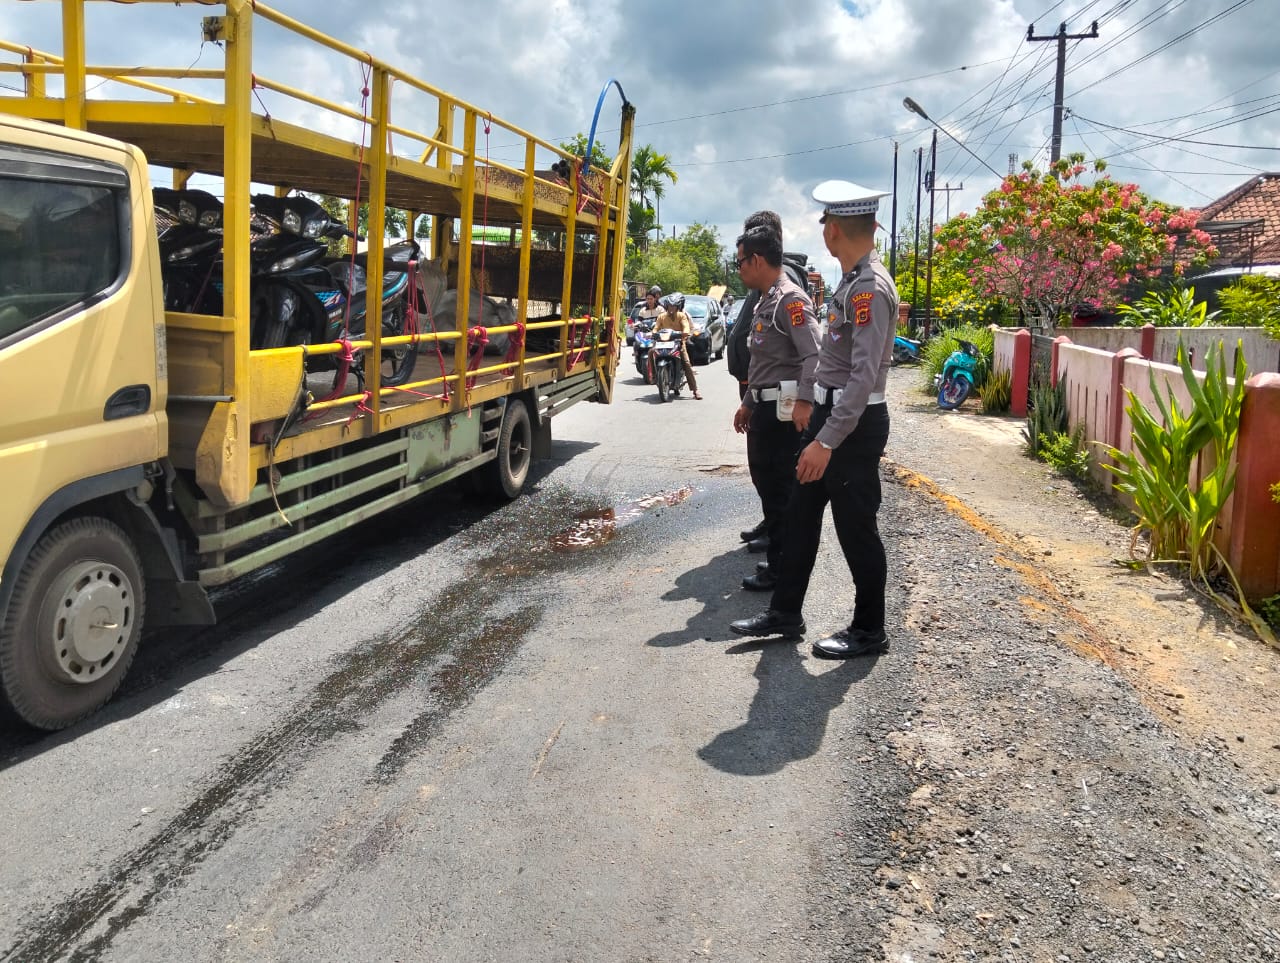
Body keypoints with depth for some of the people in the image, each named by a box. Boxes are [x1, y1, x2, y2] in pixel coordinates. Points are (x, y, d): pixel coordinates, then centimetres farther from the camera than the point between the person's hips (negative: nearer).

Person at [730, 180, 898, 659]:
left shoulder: (870, 289, -21)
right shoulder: (851, 280, 10)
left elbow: (865, 375, -28)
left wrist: (826, 442, -31)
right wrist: (812, 403, 26)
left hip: (854, 423, -10)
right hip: (830, 413, 10)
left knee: (855, 528, 2)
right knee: (802, 514, 14)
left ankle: (869, 631, 17)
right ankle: (785, 613, 26)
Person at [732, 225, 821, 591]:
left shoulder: (790, 299, -14)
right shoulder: (764, 301, 16)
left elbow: (813, 356, -23)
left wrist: (804, 404, -30)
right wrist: (748, 403, 24)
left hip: (783, 411, -9)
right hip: (764, 408, 9)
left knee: (781, 489, -2)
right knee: (765, 480, 18)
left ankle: (782, 568, 6)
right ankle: (772, 532, 32)